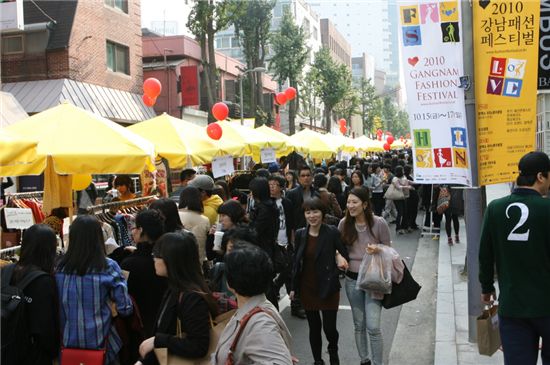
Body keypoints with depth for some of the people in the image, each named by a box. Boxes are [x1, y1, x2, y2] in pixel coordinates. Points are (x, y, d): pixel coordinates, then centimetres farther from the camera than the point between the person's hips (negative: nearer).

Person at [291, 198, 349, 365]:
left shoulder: (332, 232, -10)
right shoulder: (300, 234, 1)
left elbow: (345, 254, -2)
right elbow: (296, 261, 7)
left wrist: (342, 258, -20)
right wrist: (294, 287, 8)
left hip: (328, 288, -3)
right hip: (307, 288, 3)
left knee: (329, 327, 1)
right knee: (314, 328, 12)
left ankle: (333, 350, 34)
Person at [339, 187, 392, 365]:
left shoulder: (379, 223, -13)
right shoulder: (344, 223, -4)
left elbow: (388, 249, -2)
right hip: (352, 279, 3)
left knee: (373, 326, -7)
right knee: (359, 325, 14)